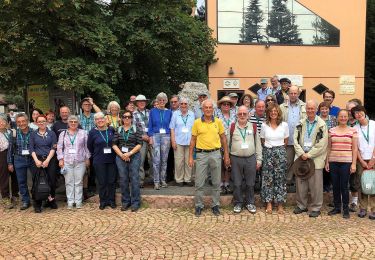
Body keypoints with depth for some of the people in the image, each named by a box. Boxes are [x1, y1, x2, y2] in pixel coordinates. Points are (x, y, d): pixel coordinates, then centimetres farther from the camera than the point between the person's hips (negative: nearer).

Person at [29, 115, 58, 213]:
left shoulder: (51, 133, 6)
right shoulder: (33, 134, 9)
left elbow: (53, 148, 0)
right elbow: (31, 149, 4)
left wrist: (47, 160, -11)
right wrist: (36, 160, -10)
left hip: (50, 159, 0)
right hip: (38, 160, 0)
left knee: (52, 180, -3)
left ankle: (51, 200, 14)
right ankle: (37, 204, 5)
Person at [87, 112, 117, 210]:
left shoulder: (111, 130, 0)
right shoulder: (93, 132, -3)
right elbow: (89, 146, 7)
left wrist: (114, 154, 7)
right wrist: (96, 155, 9)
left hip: (112, 160, 1)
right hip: (99, 161, -1)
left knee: (112, 181, 5)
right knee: (102, 182, 5)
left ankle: (111, 200, 18)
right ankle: (103, 201, 17)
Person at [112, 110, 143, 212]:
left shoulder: (136, 129, 1)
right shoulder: (118, 130, 9)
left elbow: (139, 144, -5)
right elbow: (114, 144, 4)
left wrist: (130, 153, -14)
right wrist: (121, 155, -9)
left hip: (134, 157, -2)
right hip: (120, 157, 3)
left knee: (134, 179, -1)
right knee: (123, 180, 7)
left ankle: (135, 203, 9)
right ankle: (125, 202, 20)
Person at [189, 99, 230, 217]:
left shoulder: (218, 121, 1)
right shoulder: (197, 122, -1)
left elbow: (223, 139, 7)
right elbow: (193, 140, 4)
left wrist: (227, 156, 5)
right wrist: (190, 157, 0)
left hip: (215, 154, 1)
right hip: (201, 154, -1)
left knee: (216, 183, 9)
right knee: (199, 183, 4)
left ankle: (215, 205, 23)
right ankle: (199, 205, 17)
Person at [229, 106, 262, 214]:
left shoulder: (253, 127, 6)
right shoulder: (232, 127, 2)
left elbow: (258, 144, 9)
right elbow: (227, 143, 5)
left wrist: (259, 159, 6)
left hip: (250, 159, 1)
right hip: (236, 159, -1)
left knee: (250, 183, 8)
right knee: (237, 183, 6)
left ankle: (250, 203, 23)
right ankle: (238, 203, 21)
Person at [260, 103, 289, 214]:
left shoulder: (284, 125, 2)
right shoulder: (264, 125, 1)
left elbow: (286, 141, 11)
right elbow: (262, 141, 10)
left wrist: (279, 149, 11)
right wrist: (269, 149, 8)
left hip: (280, 153, 0)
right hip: (267, 153, 0)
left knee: (280, 178, 2)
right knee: (268, 178, 1)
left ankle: (280, 204, 9)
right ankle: (269, 203, 10)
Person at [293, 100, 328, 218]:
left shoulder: (322, 124, -3)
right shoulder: (301, 123, 9)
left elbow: (322, 144, -9)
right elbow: (295, 139, 5)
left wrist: (309, 155, -11)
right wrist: (301, 153, -8)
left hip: (315, 159, -4)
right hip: (301, 157, 4)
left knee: (315, 184, 0)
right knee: (300, 183, 9)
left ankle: (315, 208, 13)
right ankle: (301, 205, 23)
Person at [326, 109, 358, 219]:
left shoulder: (352, 131, 1)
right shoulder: (332, 130, 8)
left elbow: (355, 148, 0)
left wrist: (354, 164, -5)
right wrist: (327, 161, 8)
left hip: (346, 162, -3)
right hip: (333, 162, 3)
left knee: (344, 186, -2)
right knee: (335, 186, 8)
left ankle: (346, 209, 12)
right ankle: (337, 207, 21)